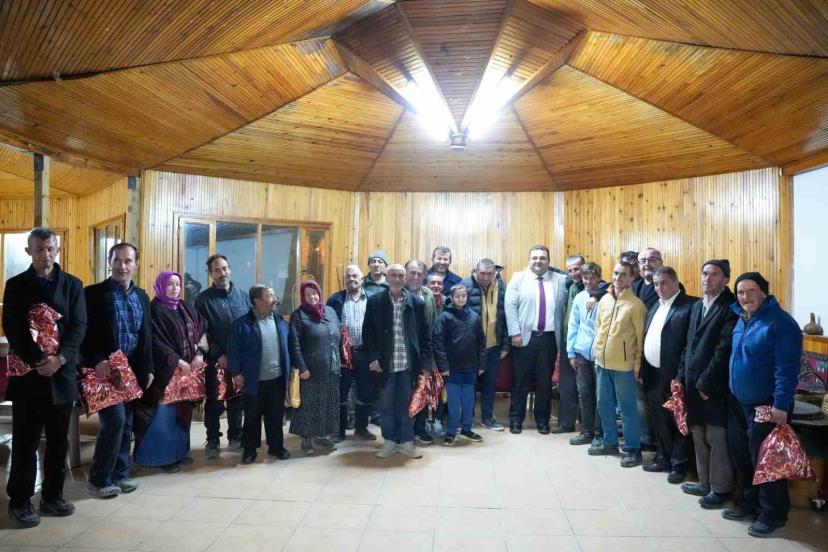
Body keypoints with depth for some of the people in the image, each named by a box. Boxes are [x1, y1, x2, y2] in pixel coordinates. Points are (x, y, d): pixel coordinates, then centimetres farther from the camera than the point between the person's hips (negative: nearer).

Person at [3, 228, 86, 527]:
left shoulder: (72, 284, 8)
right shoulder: (16, 285, 4)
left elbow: (79, 325, -1)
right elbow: (11, 328, -5)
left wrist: (60, 358, -15)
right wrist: (37, 360, -15)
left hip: (62, 373, 2)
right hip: (27, 373, -1)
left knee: (58, 441, 9)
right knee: (25, 441, 4)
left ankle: (53, 496, 21)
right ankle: (20, 501, 16)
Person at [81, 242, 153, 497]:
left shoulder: (141, 296, 12)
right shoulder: (94, 293, -6)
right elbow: (84, 332, -10)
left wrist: (148, 368, 9)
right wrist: (96, 362, -22)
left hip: (134, 369, 6)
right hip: (106, 369, -6)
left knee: (126, 423, 11)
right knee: (114, 420, -10)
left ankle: (120, 473, 24)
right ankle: (98, 479, 5)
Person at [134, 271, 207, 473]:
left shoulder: (186, 308, 12)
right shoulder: (155, 310, -8)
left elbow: (203, 329, 10)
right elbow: (156, 342, -15)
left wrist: (199, 353, -5)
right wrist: (178, 361, -17)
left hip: (189, 369, 6)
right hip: (166, 371, -6)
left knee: (183, 412, 12)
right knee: (164, 414, -3)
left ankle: (179, 452, 22)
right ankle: (162, 456, 9)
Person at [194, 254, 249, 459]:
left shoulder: (242, 295, 6)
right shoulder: (203, 299, -3)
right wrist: (218, 355, -13)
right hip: (216, 360, -3)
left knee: (238, 400, 11)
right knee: (214, 402, 7)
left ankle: (235, 438, 25)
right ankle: (212, 442, 20)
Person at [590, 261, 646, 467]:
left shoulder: (636, 304, -10)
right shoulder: (604, 300, 6)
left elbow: (640, 337, -8)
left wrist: (637, 364, -8)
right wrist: (597, 355, 13)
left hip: (623, 365, -6)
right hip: (602, 363, 6)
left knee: (627, 408, 3)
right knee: (604, 404, 14)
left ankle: (633, 449, 15)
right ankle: (610, 442, 29)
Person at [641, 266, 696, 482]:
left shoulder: (690, 305, -11)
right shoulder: (655, 307, 15)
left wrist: (681, 375, -20)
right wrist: (643, 371, 11)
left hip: (673, 376, -7)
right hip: (653, 375, 7)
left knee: (677, 422, 7)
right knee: (659, 422, 18)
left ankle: (679, 464, 20)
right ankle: (663, 459, 32)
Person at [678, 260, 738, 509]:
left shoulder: (730, 307, -12)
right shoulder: (698, 305, 13)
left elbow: (724, 349, -17)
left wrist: (706, 383, -16)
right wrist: (682, 376, 10)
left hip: (714, 386, -7)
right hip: (693, 383, 8)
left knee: (717, 439, 4)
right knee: (699, 437, 16)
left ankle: (720, 489, 18)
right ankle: (705, 482, 29)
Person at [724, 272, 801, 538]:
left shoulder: (781, 323, -17)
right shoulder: (742, 320, 8)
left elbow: (787, 368, -21)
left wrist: (781, 405, -23)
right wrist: (735, 394, 15)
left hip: (768, 405, -8)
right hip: (744, 403, 8)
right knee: (752, 457, 18)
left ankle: (773, 513, 17)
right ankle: (752, 503, 32)